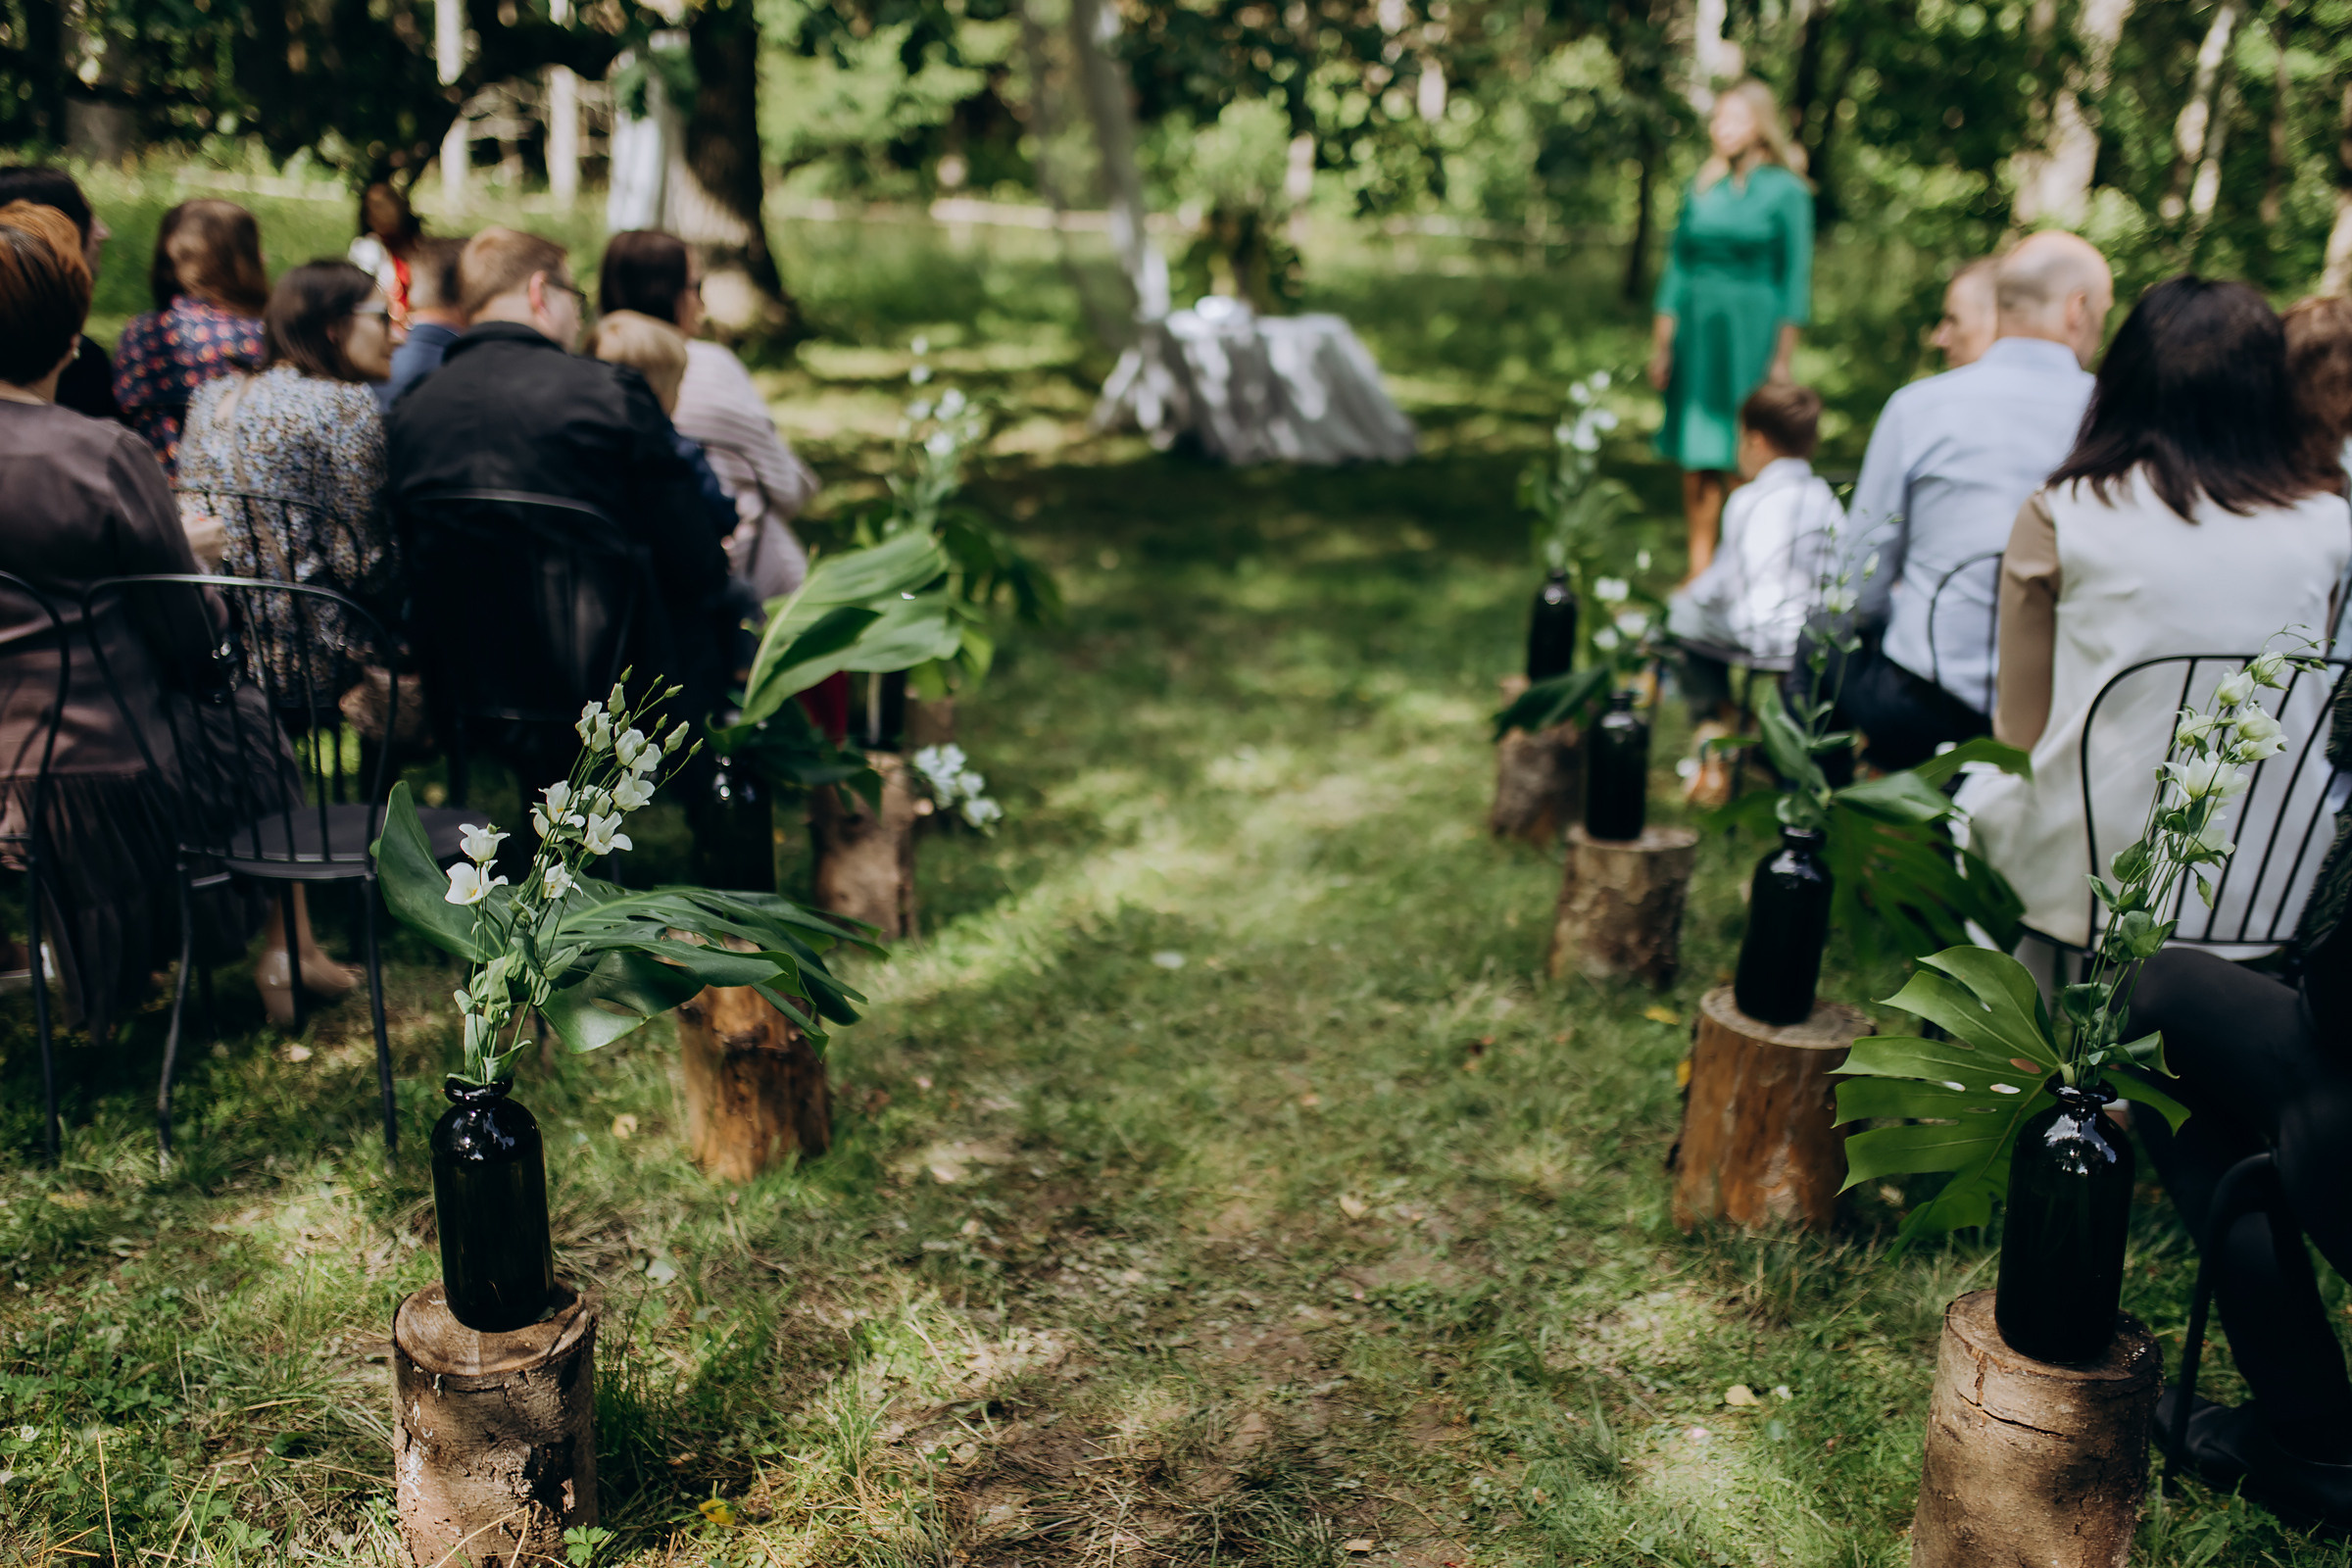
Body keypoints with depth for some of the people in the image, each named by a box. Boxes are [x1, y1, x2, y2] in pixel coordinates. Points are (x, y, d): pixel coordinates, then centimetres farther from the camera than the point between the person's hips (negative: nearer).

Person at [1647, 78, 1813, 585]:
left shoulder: (1786, 191, -2)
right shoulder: (1701, 186, 10)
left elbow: (1795, 278, -3)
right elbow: (1677, 263, 13)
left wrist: (1782, 357, -8)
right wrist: (1661, 344, 9)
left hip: (1750, 333, -4)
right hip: (1695, 331, 4)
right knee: (1696, 458, 4)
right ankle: (1699, 568, 12)